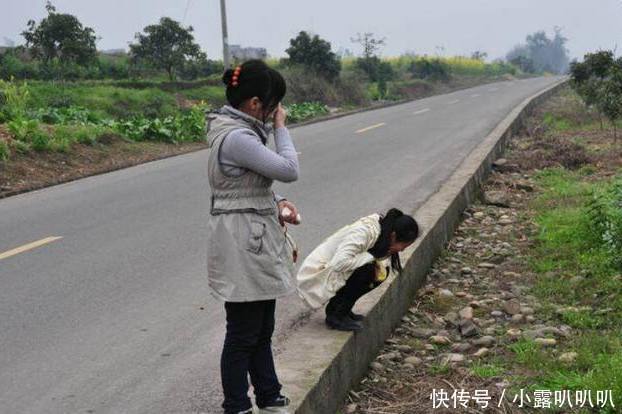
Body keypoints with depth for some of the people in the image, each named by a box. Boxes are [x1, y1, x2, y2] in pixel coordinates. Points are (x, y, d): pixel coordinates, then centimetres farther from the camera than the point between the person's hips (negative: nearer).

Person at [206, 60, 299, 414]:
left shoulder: (241, 130, 9)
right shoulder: (236, 138, -23)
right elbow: (289, 169, -22)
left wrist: (276, 203, 4)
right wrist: (281, 128, -10)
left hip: (257, 245, 10)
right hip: (243, 248, -10)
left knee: (262, 331, 19)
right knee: (243, 335, 2)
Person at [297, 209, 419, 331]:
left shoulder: (381, 231, -2)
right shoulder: (363, 233, -28)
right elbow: (339, 263, -38)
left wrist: (378, 264, -12)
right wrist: (371, 257, -25)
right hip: (315, 276, -9)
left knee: (382, 271, -2)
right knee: (366, 269, -26)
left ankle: (335, 306, 8)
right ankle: (336, 317, -10)